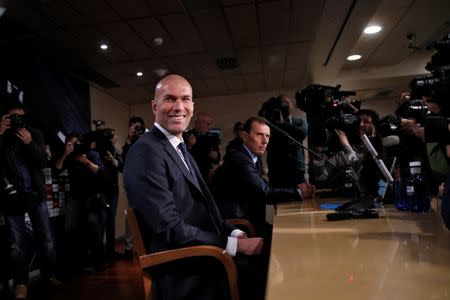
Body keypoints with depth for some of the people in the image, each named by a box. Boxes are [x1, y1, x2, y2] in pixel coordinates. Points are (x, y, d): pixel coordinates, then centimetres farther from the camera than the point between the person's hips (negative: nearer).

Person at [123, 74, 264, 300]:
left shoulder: (181, 149, 13)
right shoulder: (146, 151, -16)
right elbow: (170, 229, -20)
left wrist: (235, 233, -2)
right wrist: (235, 245, -16)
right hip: (185, 278, -8)